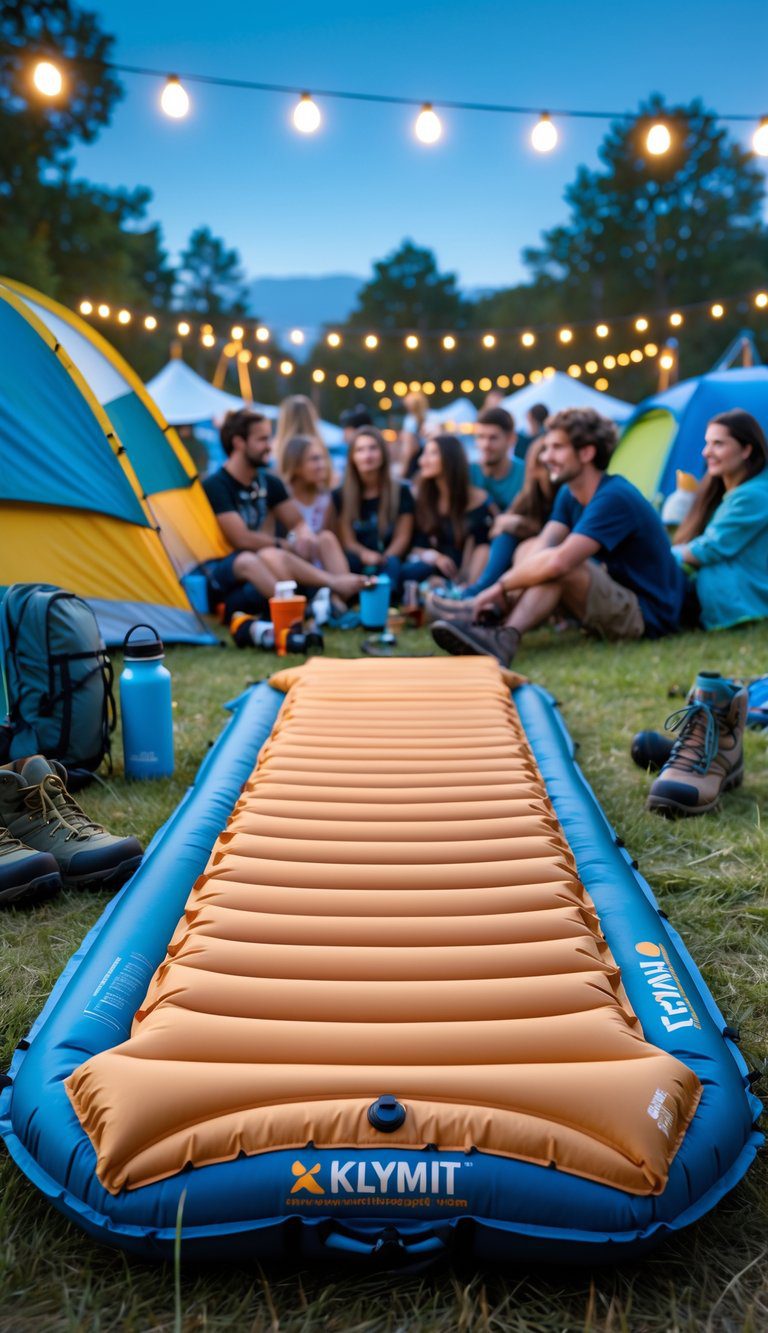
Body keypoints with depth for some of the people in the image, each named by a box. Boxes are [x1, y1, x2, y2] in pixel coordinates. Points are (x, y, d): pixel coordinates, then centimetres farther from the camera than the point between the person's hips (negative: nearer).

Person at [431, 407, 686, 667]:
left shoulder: (614, 497, -21)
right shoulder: (569, 495, 9)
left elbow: (559, 562, -32)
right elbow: (540, 548, -5)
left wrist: (501, 586, -24)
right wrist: (505, 592, -22)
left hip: (649, 614, -9)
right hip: (620, 599, 9)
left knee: (557, 564, -28)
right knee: (529, 551, -2)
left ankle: (505, 639, -40)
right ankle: (503, 637, -26)